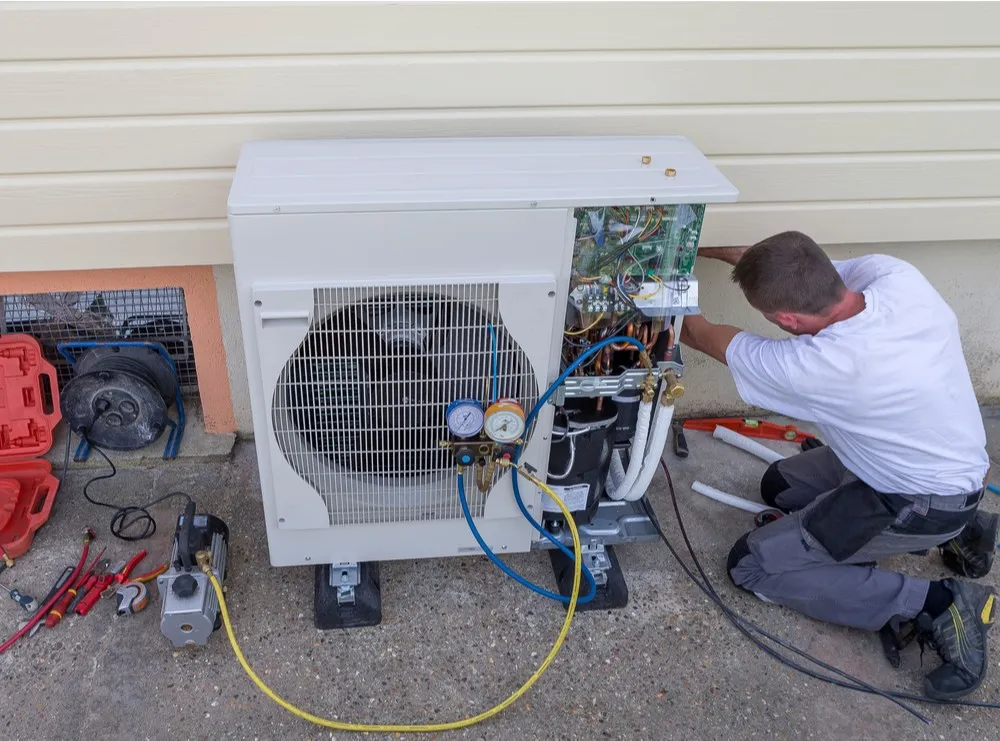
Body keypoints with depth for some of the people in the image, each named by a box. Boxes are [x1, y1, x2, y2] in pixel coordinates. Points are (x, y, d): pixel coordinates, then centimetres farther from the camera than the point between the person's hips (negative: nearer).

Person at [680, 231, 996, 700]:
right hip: (957, 463, 8)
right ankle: (953, 531, 17)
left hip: (922, 506, -8)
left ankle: (937, 605, -5)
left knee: (751, 566, -3)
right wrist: (712, 250, 6)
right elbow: (809, 273, 3)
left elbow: (704, 337, -15)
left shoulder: (816, 366, -35)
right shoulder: (895, 275, -20)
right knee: (781, 487, 22)